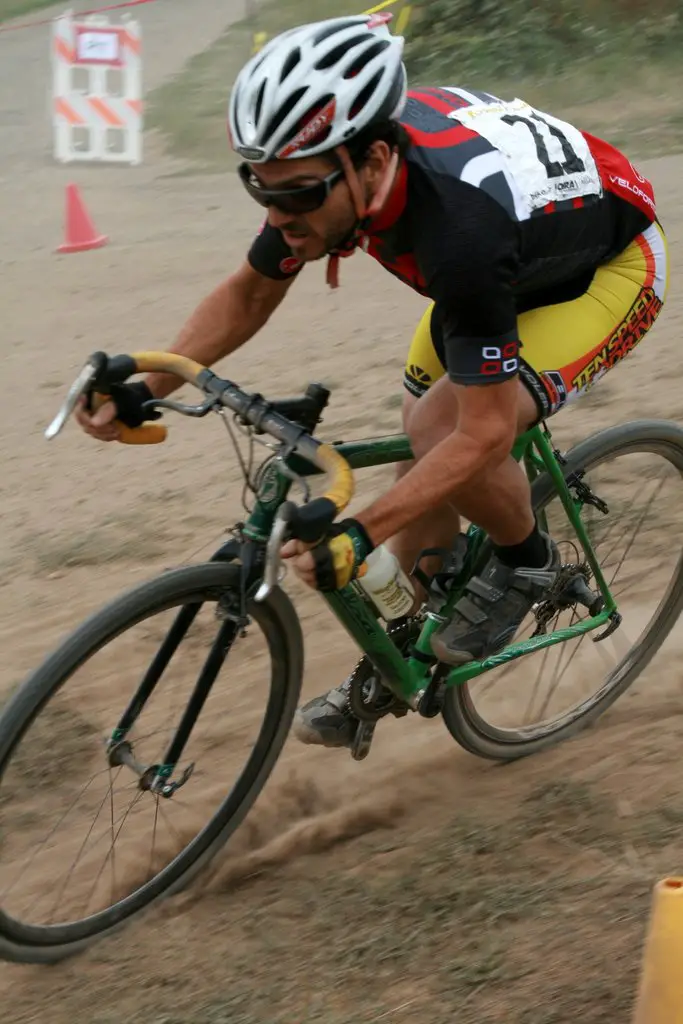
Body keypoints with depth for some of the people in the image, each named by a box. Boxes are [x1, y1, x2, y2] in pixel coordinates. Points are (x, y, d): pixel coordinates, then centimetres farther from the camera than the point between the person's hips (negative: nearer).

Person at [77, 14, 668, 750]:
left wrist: (357, 538, -40)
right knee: (422, 447, 6)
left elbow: (484, 435, -35)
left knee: (444, 430, -26)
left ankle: (525, 561, 3)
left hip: (606, 267, -7)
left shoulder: (461, 228, -43)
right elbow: (247, 295, -4)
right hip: (507, 265, 7)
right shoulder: (328, 163, -23)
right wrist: (142, 391, -16)